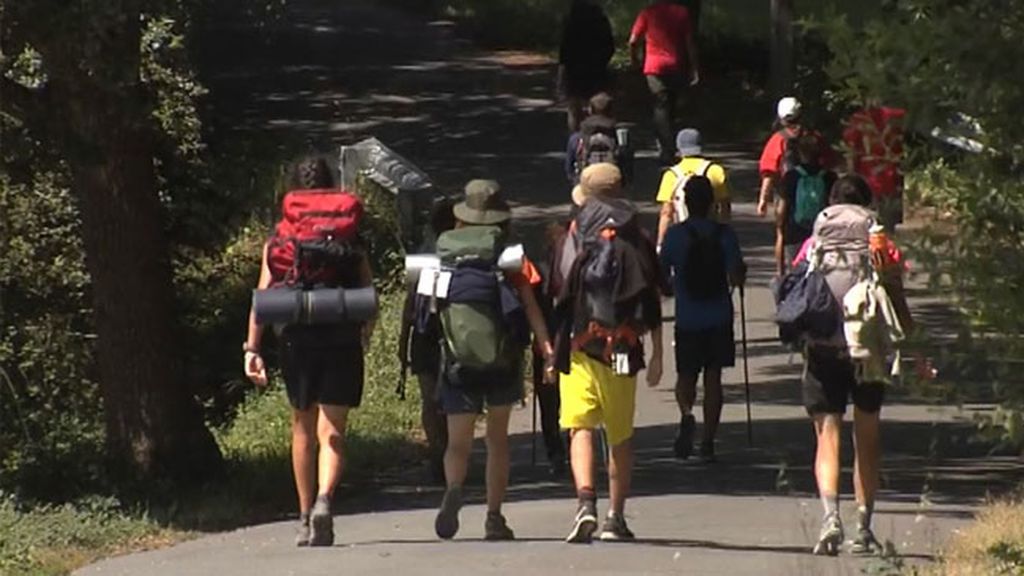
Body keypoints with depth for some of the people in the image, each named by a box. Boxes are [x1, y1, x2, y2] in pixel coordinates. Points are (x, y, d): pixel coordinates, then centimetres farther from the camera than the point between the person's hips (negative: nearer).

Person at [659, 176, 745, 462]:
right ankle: (708, 441, 7)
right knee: (713, 377, 9)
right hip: (719, 317, 1)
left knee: (687, 375, 10)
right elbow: (736, 276, -9)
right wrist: (739, 275, 14)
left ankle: (686, 414, -21)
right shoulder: (724, 233, -6)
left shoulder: (675, 235, -7)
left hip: (687, 318, -1)